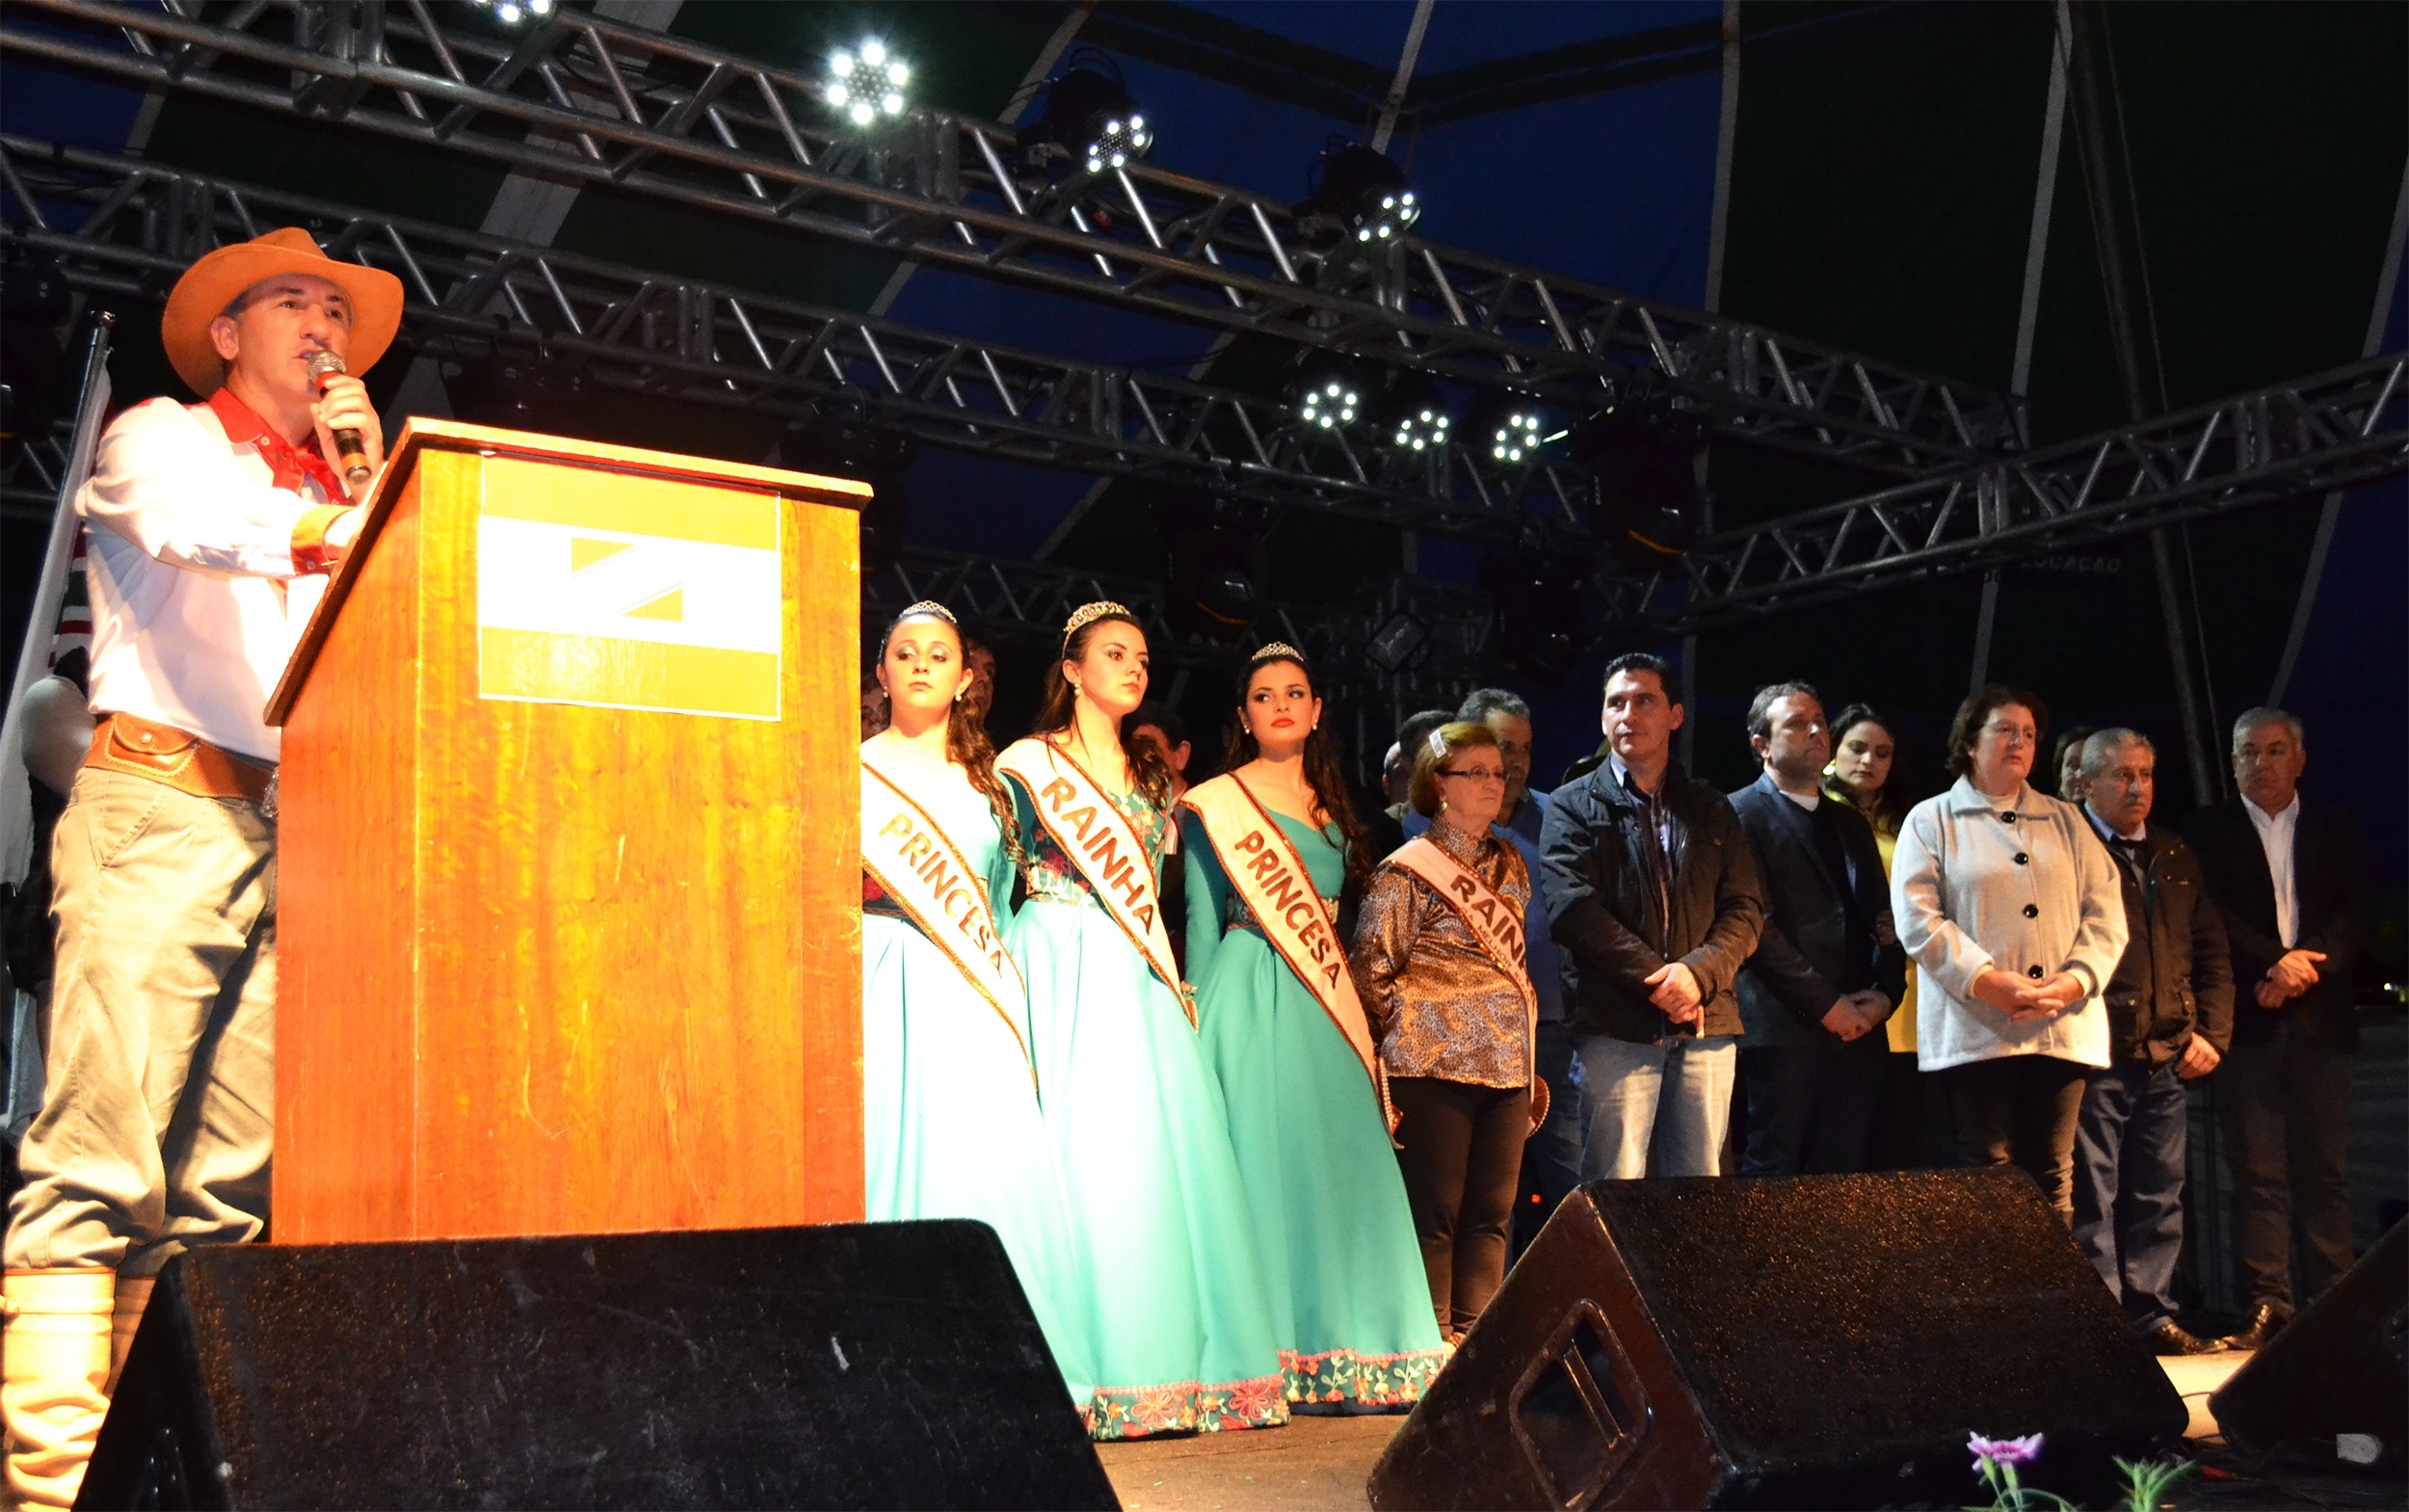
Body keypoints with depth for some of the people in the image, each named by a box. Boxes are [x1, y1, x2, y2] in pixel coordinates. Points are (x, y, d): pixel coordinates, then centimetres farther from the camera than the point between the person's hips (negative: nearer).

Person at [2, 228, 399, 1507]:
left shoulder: (347, 493, 26)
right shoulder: (161, 438, 12)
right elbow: (191, 524, -11)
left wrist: (374, 478, 9)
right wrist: (332, 524, -28)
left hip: (301, 829, 5)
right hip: (164, 803, -5)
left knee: (241, 1181, -2)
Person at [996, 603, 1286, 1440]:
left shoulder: (1150, 774, 20)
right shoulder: (1027, 763, 4)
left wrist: (1173, 979, 11)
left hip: (1138, 975, 5)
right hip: (1060, 970, -5)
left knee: (1155, 1153, 0)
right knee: (1075, 1148, -10)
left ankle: (1163, 1363, 5)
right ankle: (1080, 1369, -5)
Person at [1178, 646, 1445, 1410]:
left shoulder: (1331, 810, 18)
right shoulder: (1217, 804, 2)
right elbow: (1202, 923, 0)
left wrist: (1358, 1022, 10)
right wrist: (1202, 1028, -6)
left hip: (1326, 1004, 5)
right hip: (1252, 997, -5)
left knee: (1339, 1167, 1)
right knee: (1265, 1161, -7)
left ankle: (1336, 1359, 8)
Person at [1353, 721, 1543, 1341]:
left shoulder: (1509, 865, 15)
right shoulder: (1409, 868, -4)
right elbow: (1371, 968, -5)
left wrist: (1530, 1062, 17)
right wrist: (1414, 1029, -2)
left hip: (1507, 1062, 6)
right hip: (1436, 1062, -6)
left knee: (1491, 1215, 7)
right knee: (1434, 1213, -2)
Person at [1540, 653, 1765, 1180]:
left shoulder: (1712, 810, 17)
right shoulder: (1574, 806, 6)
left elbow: (1745, 909, 8)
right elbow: (1572, 909, -6)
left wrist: (1698, 972, -11)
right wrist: (1656, 979, -12)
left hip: (1707, 1022, 3)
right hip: (1615, 1026, -3)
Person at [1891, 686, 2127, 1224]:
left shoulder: (2066, 822, 19)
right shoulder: (1931, 821, 8)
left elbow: (2106, 913, 10)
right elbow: (1917, 918, -4)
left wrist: (2072, 983, -7)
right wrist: (1989, 982, -14)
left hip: (2063, 1030, 3)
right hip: (1976, 1031, -3)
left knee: (2052, 1178, 4)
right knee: (1986, 1178, -3)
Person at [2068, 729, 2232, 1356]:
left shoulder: (2175, 857, 16)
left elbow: (2211, 953, 18)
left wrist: (2212, 1034, 8)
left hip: (2168, 1061, 6)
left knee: (2159, 1199, 11)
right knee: (2093, 1199, -1)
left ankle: (2152, 1316, 19)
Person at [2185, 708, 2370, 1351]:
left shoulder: (2335, 831, 15)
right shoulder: (2210, 831, 9)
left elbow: (2355, 918, 4)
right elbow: (2214, 918, -1)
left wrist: (2306, 963, -11)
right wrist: (2276, 962, -12)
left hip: (2321, 1022, 2)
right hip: (2249, 1024, -1)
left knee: (2324, 1170, 0)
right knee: (2257, 1171, -3)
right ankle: (2265, 1304, -1)